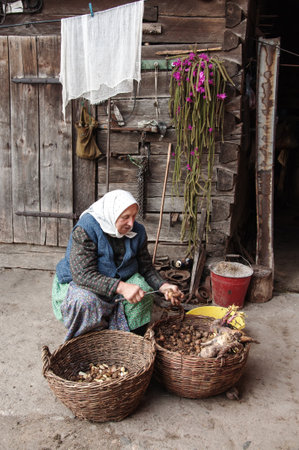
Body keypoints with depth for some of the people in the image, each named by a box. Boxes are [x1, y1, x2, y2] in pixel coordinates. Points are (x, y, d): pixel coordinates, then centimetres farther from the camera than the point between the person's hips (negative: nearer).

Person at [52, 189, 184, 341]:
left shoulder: (137, 231, -5)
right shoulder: (85, 229, -24)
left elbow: (146, 268, 2)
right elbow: (83, 274, -33)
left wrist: (164, 286, -18)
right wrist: (121, 287, -42)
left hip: (121, 280, 5)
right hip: (79, 283, -4)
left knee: (143, 295, -24)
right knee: (85, 302, -36)